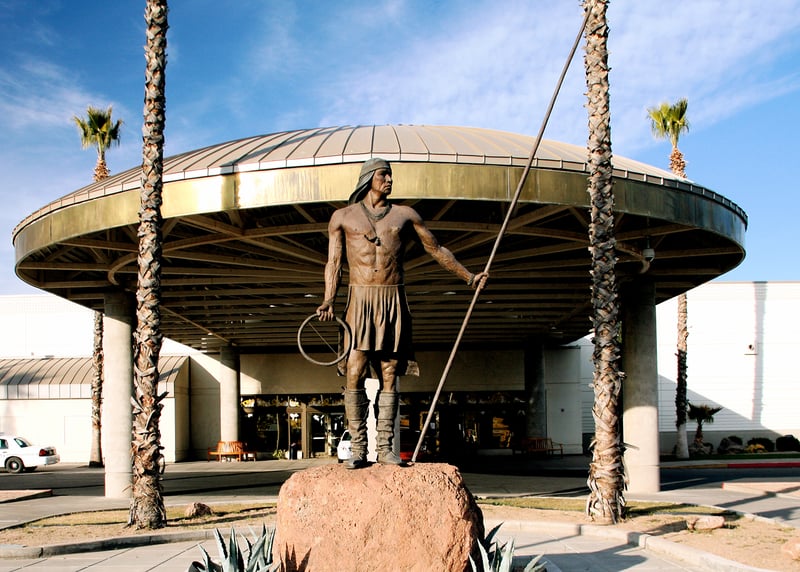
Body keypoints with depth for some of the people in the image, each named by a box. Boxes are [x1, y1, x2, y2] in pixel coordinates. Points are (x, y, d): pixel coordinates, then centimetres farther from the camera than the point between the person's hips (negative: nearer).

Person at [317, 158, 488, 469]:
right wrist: (329, 300, -8)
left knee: (389, 376, 0)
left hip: (394, 302, 2)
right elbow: (334, 262, 6)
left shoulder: (405, 215, 15)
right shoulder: (343, 217, 11)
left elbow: (436, 249, 22)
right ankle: (358, 448, -5)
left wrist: (468, 276, 20)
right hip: (360, 299, -2)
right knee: (355, 373, -10)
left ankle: (385, 447, 4)